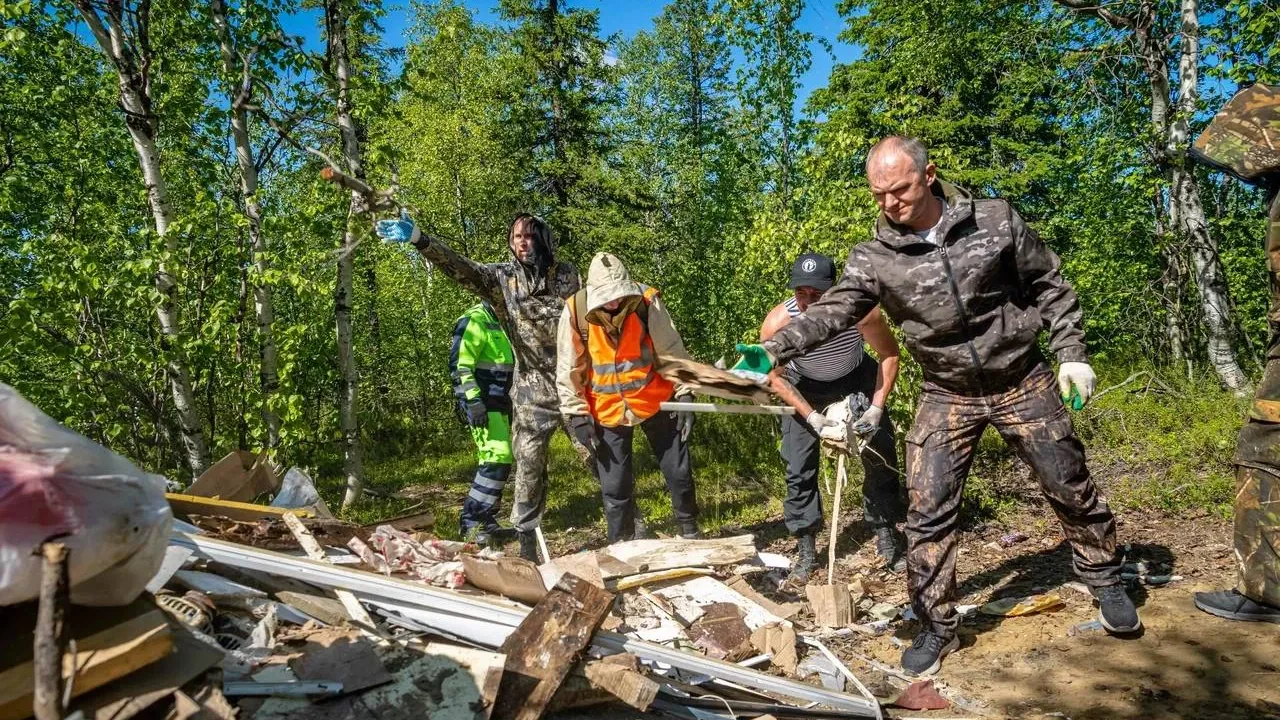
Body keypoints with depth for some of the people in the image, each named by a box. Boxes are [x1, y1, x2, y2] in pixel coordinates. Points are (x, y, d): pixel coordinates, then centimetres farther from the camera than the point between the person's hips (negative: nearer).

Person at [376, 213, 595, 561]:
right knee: (528, 464, 3)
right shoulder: (502, 277, 1)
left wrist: (526, 303, -11)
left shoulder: (565, 273, 1)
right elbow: (460, 266, -11)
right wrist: (419, 239, -23)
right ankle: (526, 540, 15)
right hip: (532, 388, 1)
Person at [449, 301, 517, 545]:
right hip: (482, 404, -9)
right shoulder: (474, 320, -11)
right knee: (497, 459, -15)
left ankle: (483, 521, 17)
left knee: (492, 461, 10)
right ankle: (473, 521, -8)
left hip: (498, 404, 10)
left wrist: (507, 403, 25)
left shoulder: (499, 323, 19)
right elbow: (459, 364, -19)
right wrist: (473, 400, -24)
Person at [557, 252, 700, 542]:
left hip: (656, 401, 0)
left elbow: (672, 352, -7)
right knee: (615, 486, 6)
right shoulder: (575, 311, -14)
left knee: (679, 472, 9)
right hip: (607, 412, 0)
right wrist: (577, 415, -7)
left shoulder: (647, 302, -16)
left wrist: (685, 396, -9)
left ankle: (689, 529, 31)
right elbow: (568, 370, -6)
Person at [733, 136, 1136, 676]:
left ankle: (1105, 581, 40)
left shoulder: (997, 221, -9)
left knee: (1070, 487, 13)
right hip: (948, 398, 0)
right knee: (928, 514, -3)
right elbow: (830, 313, -22)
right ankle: (936, 627, 14)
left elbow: (1049, 287, 1)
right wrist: (773, 350, -37)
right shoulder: (873, 260, -11)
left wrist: (1071, 354, -3)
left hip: (1022, 383, 0)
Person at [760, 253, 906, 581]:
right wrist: (810, 416, -24)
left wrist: (877, 407, -18)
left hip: (857, 379, 1)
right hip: (804, 387, 0)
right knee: (798, 466, -5)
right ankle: (805, 547, 8)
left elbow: (890, 355, -14)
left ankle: (886, 535, 16)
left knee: (881, 454, -1)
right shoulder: (778, 322, -34)